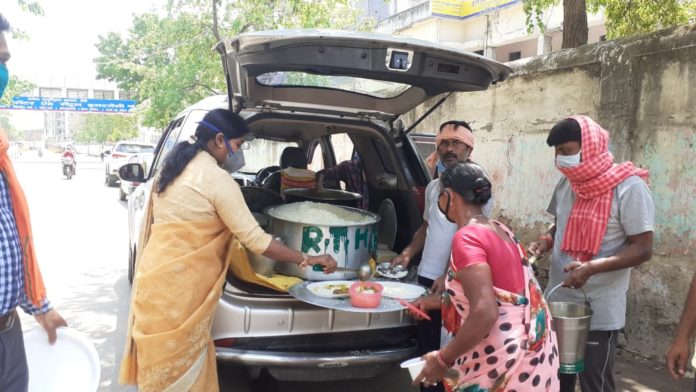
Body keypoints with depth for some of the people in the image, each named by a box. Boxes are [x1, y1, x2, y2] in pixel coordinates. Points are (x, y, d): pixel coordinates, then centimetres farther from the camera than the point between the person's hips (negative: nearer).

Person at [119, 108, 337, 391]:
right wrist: (306, 259, -11)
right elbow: (254, 239, -17)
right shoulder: (217, 179, -16)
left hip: (157, 274, 9)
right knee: (179, 369, 5)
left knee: (161, 360, 20)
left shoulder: (176, 167, 12)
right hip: (177, 285, -9)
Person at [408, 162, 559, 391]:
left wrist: (443, 359, -18)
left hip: (504, 359, -8)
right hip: (526, 349, 8)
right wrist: (437, 301, 24)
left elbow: (484, 313, -28)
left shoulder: (468, 237, -19)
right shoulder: (498, 230, 8)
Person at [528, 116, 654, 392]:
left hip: (599, 312, -6)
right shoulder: (567, 183, 5)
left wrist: (592, 267, -28)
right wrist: (545, 241, -2)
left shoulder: (629, 186, -15)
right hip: (558, 303, 6)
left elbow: (643, 249, -15)